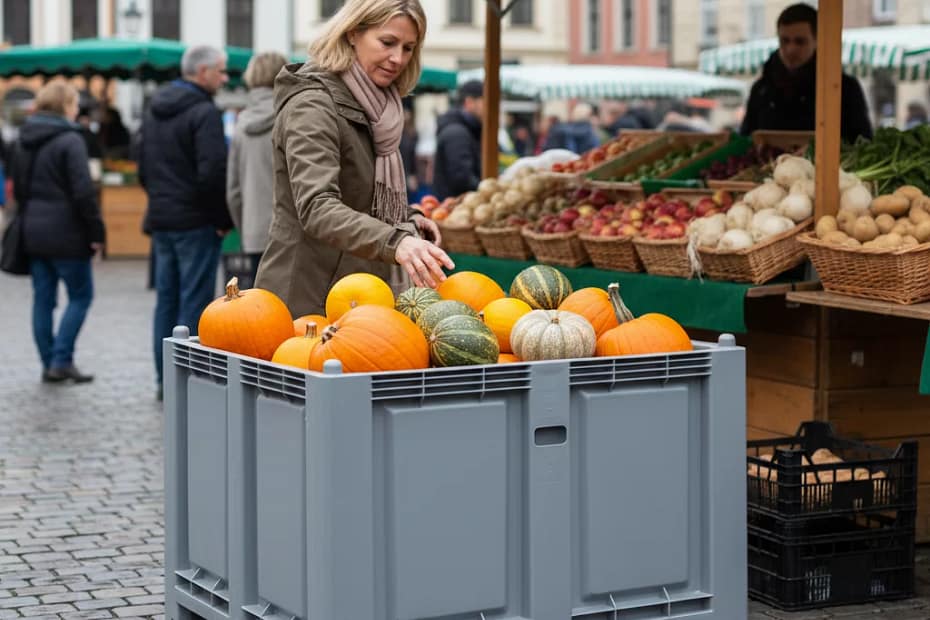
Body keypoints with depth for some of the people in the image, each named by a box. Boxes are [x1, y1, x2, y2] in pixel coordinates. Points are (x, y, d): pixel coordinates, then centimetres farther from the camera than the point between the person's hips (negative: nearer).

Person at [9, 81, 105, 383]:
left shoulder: (23, 140, 11)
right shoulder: (70, 140, -13)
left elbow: (17, 187, 17)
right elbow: (83, 191, -18)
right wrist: (96, 231, -12)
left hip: (33, 232, 7)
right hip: (65, 232, -7)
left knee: (43, 299, 10)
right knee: (80, 296, 3)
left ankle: (49, 364, 13)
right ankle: (61, 360, -3)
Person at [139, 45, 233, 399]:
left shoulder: (154, 111, 15)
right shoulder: (203, 112, -14)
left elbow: (143, 169, 20)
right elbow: (213, 171, -22)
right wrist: (223, 218, -12)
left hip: (161, 220, 8)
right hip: (196, 223, -8)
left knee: (166, 300, 12)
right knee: (195, 302, -4)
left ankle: (165, 380, 16)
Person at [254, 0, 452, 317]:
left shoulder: (373, 107, 12)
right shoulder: (312, 104, -16)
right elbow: (317, 209, -31)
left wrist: (407, 217, 7)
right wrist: (395, 242, -46)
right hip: (307, 299, -9)